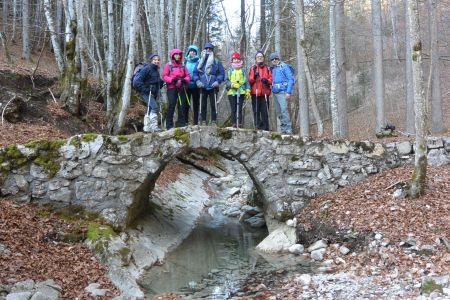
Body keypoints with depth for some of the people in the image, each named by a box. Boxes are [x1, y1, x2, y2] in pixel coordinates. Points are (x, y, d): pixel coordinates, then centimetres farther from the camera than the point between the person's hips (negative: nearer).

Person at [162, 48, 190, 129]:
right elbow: (164, 76, -2)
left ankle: (181, 122, 12)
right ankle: (169, 124, -3)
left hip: (181, 88, 4)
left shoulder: (183, 65, 13)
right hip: (172, 88, -4)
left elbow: (187, 76, 11)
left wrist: (185, 80, -11)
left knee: (182, 105, 3)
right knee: (171, 105, -7)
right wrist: (172, 79, -17)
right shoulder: (168, 65, 3)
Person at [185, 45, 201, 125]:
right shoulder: (185, 61, 9)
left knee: (196, 103, 5)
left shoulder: (198, 62, 2)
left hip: (195, 86, -1)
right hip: (186, 86, 2)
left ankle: (196, 121, 10)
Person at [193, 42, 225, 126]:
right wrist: (197, 81, -7)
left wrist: (217, 81, -9)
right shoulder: (200, 62, 8)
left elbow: (222, 73, 4)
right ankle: (203, 121, 10)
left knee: (213, 105, -1)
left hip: (213, 87, -1)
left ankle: (214, 121, 4)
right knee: (202, 105, 4)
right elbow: (195, 73, 8)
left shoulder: (216, 62, 5)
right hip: (202, 87, 1)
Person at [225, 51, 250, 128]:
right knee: (233, 109, -3)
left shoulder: (243, 70, 12)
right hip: (232, 92, 0)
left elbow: (246, 80, 10)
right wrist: (232, 84, -12)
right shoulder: (229, 70, 10)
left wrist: (247, 90, 0)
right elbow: (226, 81, 6)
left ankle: (239, 123, 2)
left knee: (239, 109, -1)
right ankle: (234, 123, 0)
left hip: (241, 92, 0)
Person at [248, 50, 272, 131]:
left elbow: (271, 80, 8)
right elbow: (249, 80, 5)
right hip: (255, 93, 0)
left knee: (265, 111, -3)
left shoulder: (267, 68, 15)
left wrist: (266, 81, -12)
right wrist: (254, 77, -14)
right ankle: (258, 126, 2)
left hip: (264, 93, 0)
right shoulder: (252, 68, 13)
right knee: (256, 111, -2)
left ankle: (265, 127, 1)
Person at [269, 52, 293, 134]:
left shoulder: (284, 67, -2)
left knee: (284, 110, -17)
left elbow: (291, 79, -7)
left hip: (282, 92, -7)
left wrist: (288, 92, -13)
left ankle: (288, 129, -17)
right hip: (275, 92, 7)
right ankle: (283, 128, 12)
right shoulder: (272, 69, 17)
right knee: (278, 111, 6)